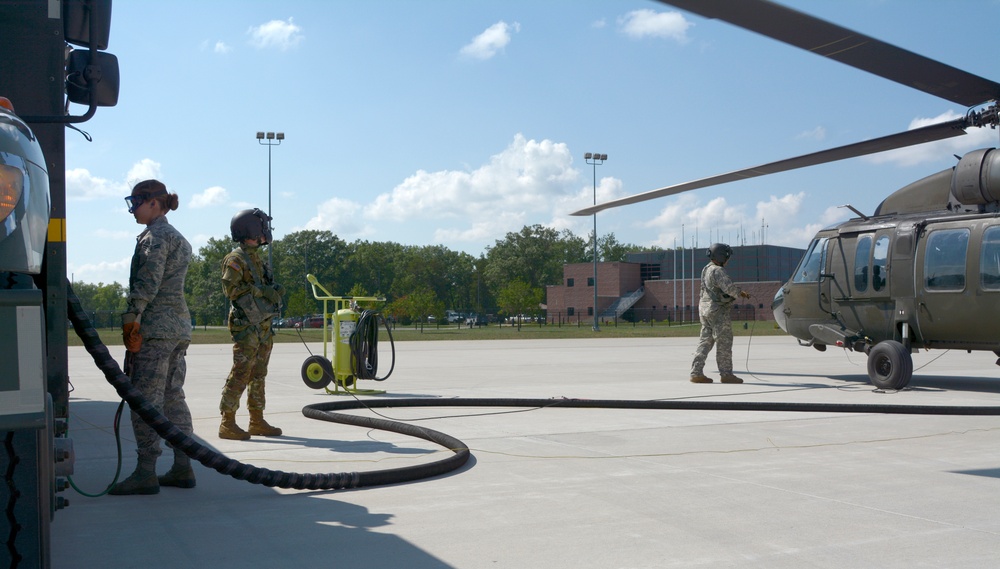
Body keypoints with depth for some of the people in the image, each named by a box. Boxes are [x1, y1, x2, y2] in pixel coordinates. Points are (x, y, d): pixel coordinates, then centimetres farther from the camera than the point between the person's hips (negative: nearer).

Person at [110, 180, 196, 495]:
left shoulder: (154, 236, -7)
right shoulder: (179, 238, 21)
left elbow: (148, 283, -17)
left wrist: (131, 319, -15)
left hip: (155, 328, -10)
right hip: (180, 326, 10)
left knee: (146, 399, -7)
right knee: (173, 397, 11)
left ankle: (146, 472, -6)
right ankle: (182, 468, 12)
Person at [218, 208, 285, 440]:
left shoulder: (255, 258, 20)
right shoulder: (236, 259, -8)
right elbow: (231, 288, -19)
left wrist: (274, 291, 7)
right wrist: (263, 292, -20)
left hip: (262, 326, 9)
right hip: (246, 327, -9)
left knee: (258, 374, 12)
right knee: (240, 374, -10)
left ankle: (257, 422, 18)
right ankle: (227, 423, -6)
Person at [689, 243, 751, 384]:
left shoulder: (706, 270, 14)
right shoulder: (717, 271, -16)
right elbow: (728, 287, -23)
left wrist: (739, 292, 16)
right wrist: (741, 294, -6)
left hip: (705, 309, 9)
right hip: (718, 310, -9)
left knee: (705, 341, 10)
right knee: (724, 343, -2)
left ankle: (696, 373, 6)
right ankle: (726, 374, 2)